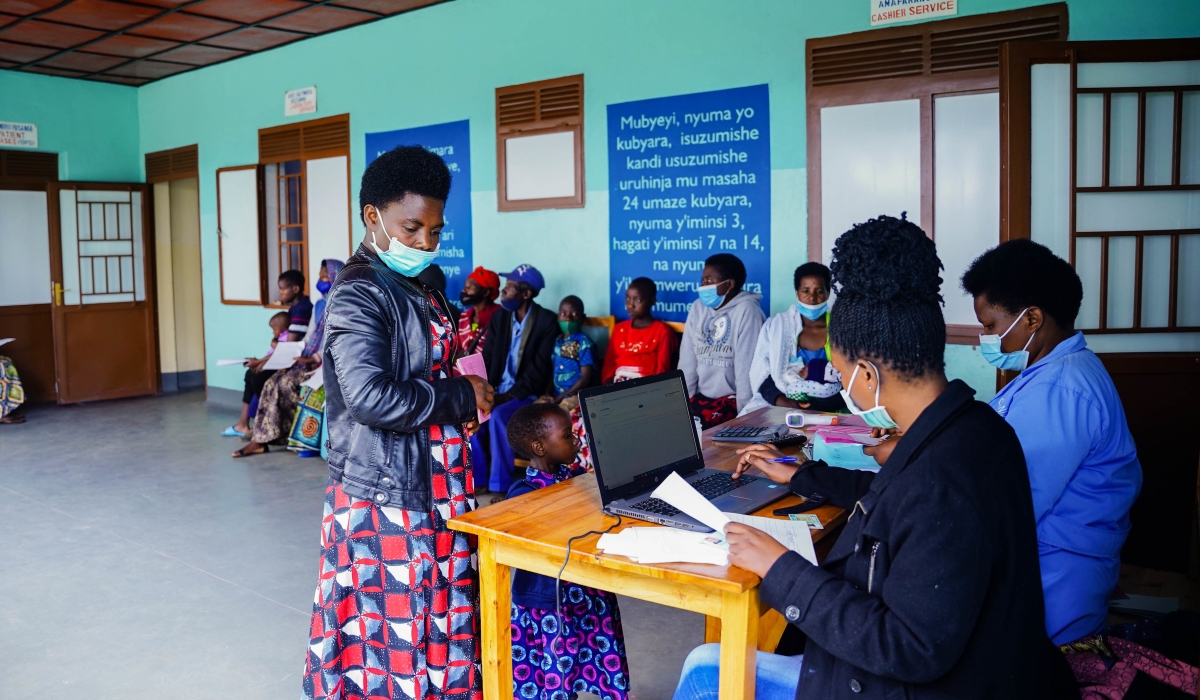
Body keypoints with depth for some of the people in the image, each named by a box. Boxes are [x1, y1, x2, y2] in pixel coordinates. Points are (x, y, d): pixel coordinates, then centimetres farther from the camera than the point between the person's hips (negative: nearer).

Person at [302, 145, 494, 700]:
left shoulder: (413, 290, 12)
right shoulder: (359, 294, -15)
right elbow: (370, 396, -26)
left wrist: (465, 403, 4)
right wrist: (461, 400, -15)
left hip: (432, 487, 9)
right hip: (386, 493, -9)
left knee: (437, 619, 16)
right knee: (393, 630, 2)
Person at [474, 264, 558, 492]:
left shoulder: (547, 321, -9)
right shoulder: (499, 317, 9)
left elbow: (540, 370, -15)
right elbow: (487, 359, 7)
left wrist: (510, 394, -21)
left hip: (528, 393, -5)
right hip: (499, 389, 5)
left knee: (499, 416, -31)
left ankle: (500, 485, -19)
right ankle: (477, 478, -7)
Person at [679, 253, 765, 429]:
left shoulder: (746, 310, -11)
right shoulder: (698, 308, 7)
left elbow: (746, 367, -15)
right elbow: (687, 361, 6)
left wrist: (743, 411, -17)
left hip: (732, 398, -6)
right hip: (702, 396, 6)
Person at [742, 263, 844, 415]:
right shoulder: (775, 325, 10)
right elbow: (760, 373, 1)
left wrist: (816, 371, -14)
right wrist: (781, 401, -16)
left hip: (830, 412, -2)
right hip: (779, 408, 2)